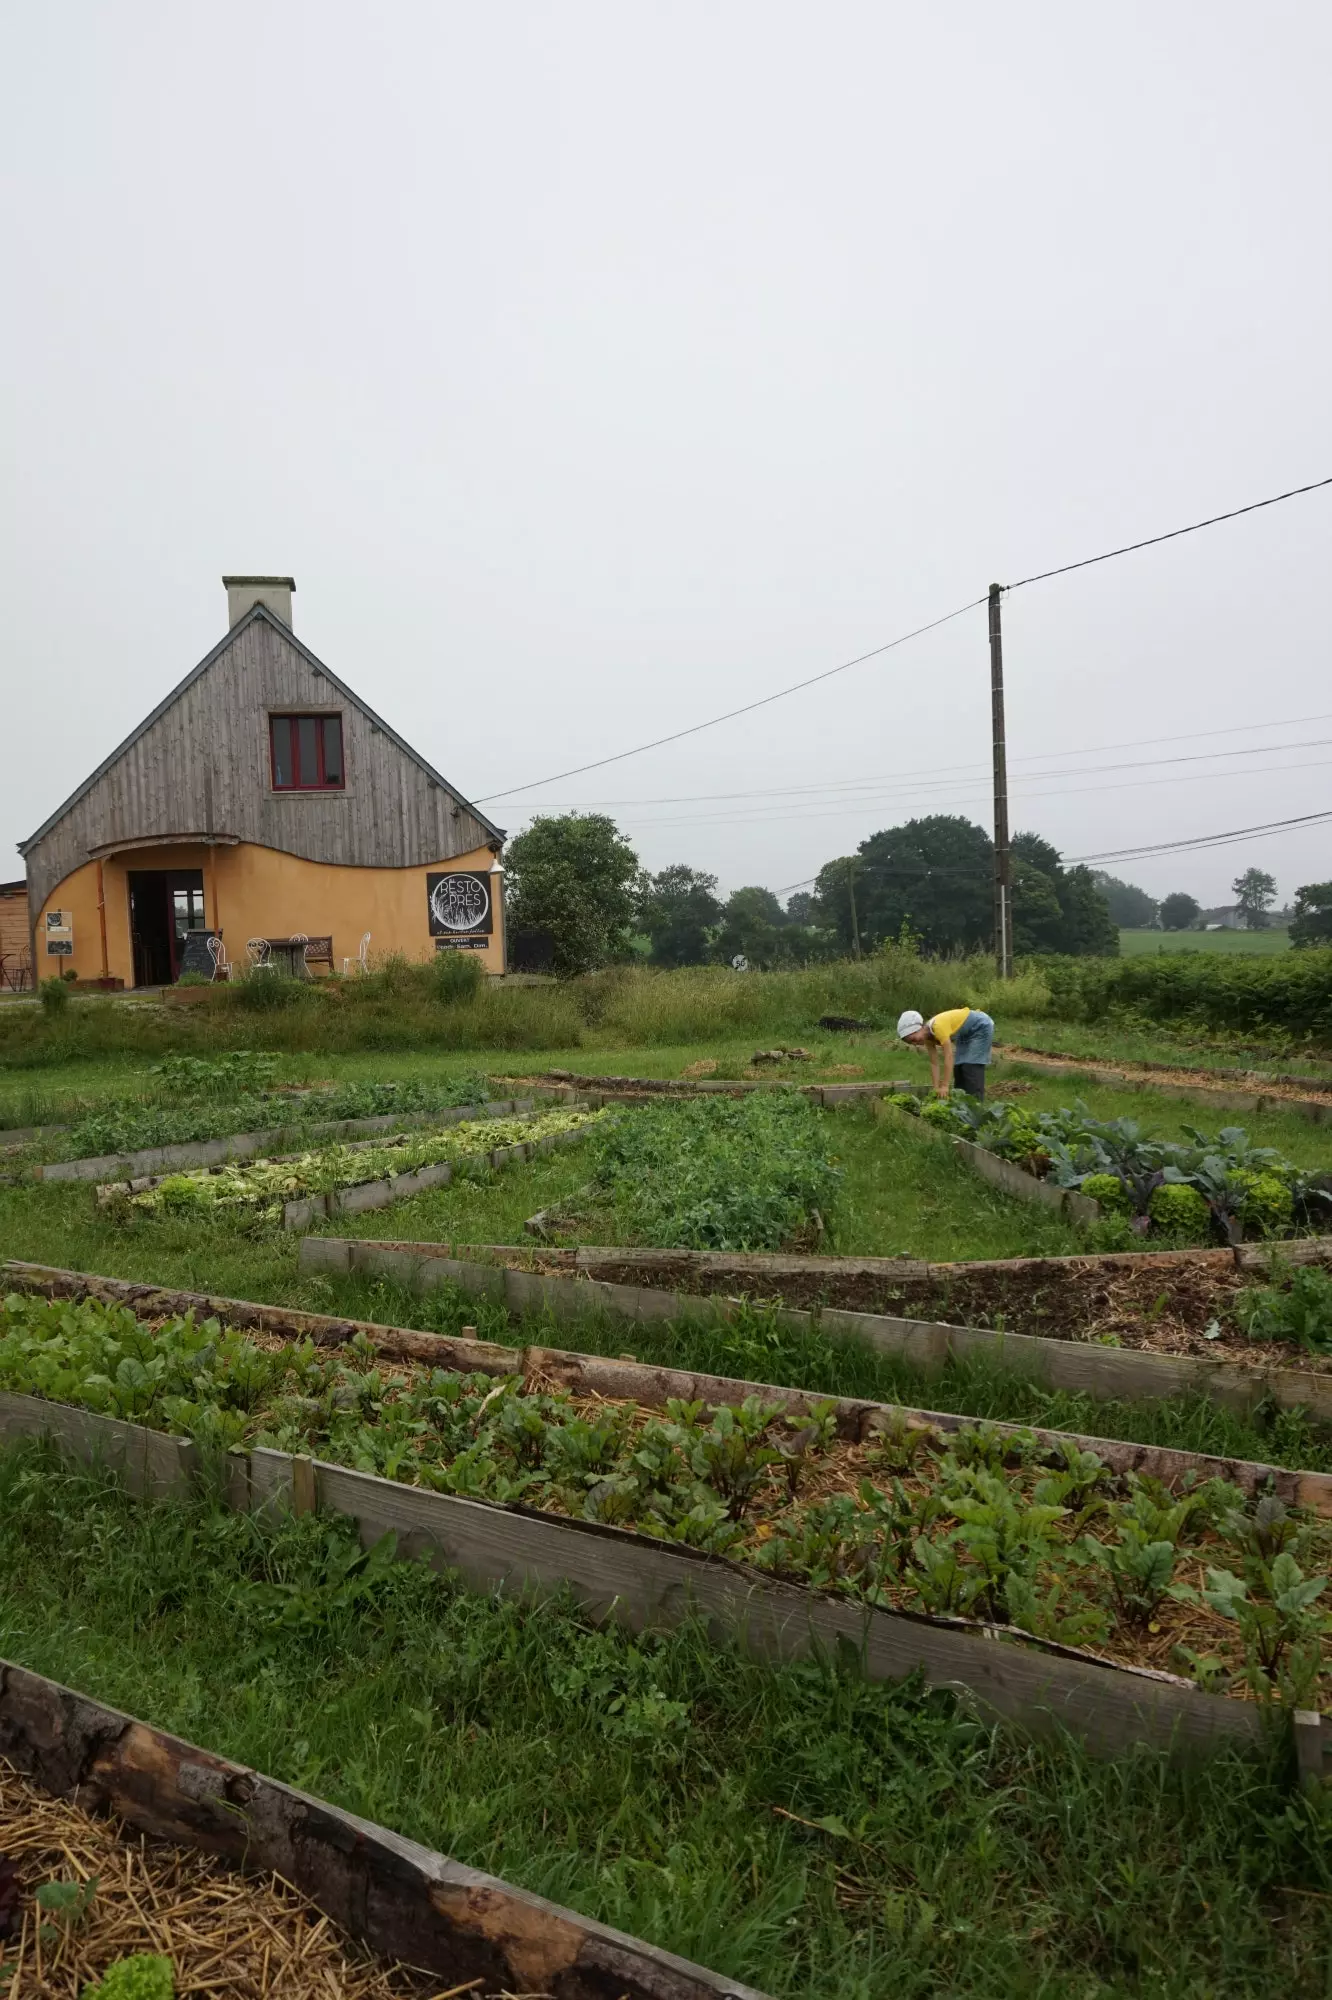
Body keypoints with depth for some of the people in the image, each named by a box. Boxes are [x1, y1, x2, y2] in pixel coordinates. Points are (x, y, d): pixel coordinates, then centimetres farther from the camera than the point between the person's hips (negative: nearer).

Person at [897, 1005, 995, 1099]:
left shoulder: (938, 1026, -35)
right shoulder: (928, 1036, -8)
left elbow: (949, 1057, -38)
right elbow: (934, 1064, -7)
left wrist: (945, 1086, -39)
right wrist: (936, 1088, -14)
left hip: (981, 1027, -9)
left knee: (971, 1067, -15)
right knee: (958, 1068, 5)